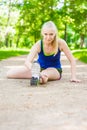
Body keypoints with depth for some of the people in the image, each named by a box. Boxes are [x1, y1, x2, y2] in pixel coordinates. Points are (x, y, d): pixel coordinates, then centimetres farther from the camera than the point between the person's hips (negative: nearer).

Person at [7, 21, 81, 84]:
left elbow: (72, 60, -11)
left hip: (55, 70, -7)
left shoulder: (60, 43, -19)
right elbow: (27, 62, -32)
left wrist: (73, 77, -21)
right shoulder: (39, 44, -20)